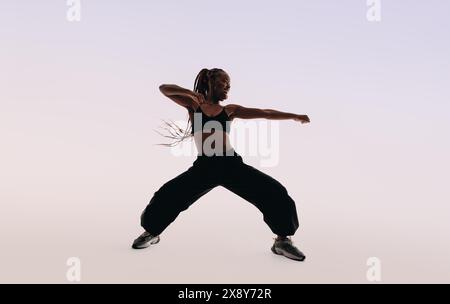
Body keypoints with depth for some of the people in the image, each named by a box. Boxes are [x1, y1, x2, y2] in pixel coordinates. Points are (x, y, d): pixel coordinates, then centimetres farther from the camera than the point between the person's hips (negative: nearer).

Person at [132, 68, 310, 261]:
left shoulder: (230, 110, 15)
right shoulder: (193, 105, 13)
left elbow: (264, 113, 9)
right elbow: (164, 89, 5)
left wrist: (293, 116, 2)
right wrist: (189, 93, -11)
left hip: (231, 164, 1)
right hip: (204, 167, -1)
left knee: (275, 192, -9)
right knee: (167, 195, -4)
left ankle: (282, 240, 7)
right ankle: (152, 233, 25)